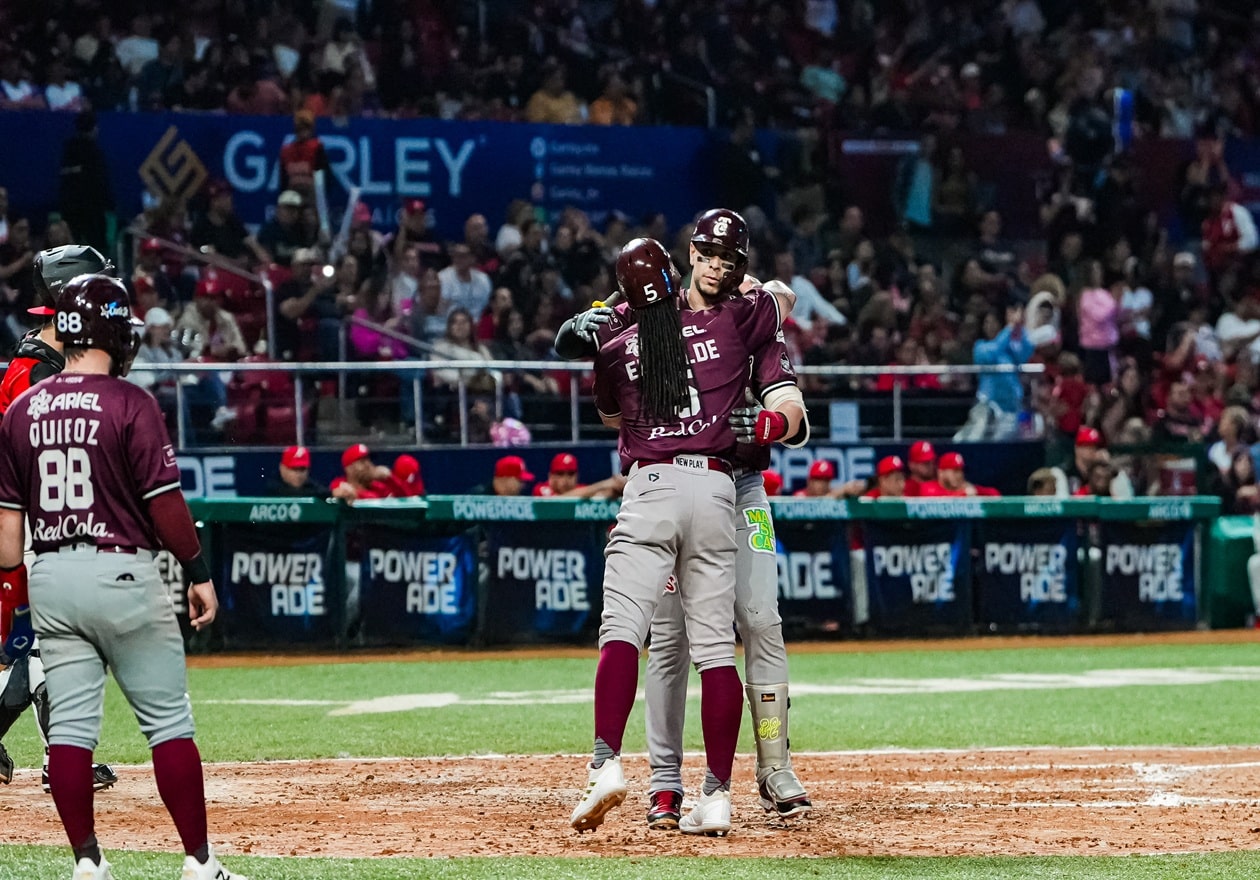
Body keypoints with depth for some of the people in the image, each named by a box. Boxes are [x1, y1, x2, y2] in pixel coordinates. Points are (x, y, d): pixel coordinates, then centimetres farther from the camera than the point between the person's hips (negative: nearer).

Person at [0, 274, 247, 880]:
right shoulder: (130, 404, -10)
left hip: (49, 579, 5)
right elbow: (165, 501, -12)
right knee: (169, 721, 2)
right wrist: (199, 572, -2)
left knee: (68, 727, 7)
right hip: (121, 573, -5)